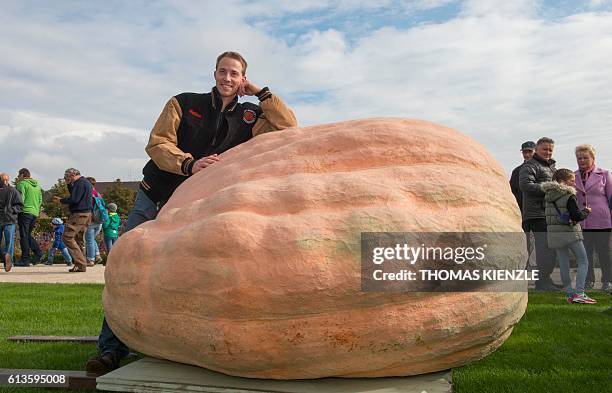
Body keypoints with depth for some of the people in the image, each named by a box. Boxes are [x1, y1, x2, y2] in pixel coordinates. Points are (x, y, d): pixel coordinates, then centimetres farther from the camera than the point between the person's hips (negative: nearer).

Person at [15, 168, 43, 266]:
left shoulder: (22, 183, -5)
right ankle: (38, 252, 2)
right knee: (28, 235, 17)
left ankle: (25, 259, -3)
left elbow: (20, 199, -13)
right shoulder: (37, 185, 17)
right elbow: (40, 200, 18)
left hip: (25, 211, -7)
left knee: (24, 236, -3)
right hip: (35, 213, 7)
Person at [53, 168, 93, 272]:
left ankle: (81, 264, -14)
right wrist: (69, 184, 17)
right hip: (86, 214, 11)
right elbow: (74, 194, 26)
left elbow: (74, 199, -19)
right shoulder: (86, 182, 21)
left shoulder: (80, 183, -12)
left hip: (79, 214, -11)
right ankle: (80, 265, 13)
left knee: (67, 237, -10)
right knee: (78, 240, 12)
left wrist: (61, 201, -5)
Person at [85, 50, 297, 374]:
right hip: (154, 198, 0)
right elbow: (156, 144, -8)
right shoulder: (183, 103, 1)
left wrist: (260, 93, -5)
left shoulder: (249, 117, 4)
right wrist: (189, 164, -26)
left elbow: (289, 128, -6)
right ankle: (111, 349, 4)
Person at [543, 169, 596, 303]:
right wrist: (586, 212, 1)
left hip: (554, 233, 6)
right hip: (570, 232, -6)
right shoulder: (569, 196, -13)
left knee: (563, 263, 9)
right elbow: (576, 216, -18)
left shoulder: (548, 196, 7)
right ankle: (579, 293, -5)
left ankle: (570, 293, 13)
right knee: (583, 262, 4)